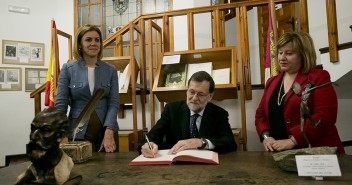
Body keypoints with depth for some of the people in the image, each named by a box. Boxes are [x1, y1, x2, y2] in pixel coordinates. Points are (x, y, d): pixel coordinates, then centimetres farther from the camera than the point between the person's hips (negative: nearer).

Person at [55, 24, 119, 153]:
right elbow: (61, 104, -3)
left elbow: (113, 103, -4)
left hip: (106, 131, 2)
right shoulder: (68, 69, 0)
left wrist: (109, 133, -16)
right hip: (79, 133, -1)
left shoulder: (111, 70, 2)